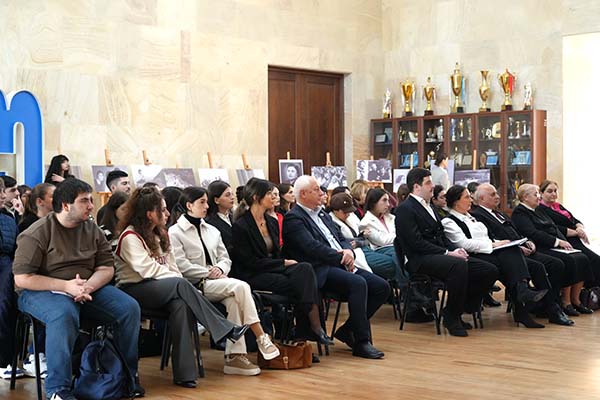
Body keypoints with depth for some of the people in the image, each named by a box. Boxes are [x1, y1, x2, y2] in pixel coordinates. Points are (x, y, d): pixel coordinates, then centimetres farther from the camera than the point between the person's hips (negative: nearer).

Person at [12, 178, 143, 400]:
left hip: (88, 288, 6)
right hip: (42, 291, -6)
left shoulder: (93, 230, 8)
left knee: (130, 308, -14)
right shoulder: (37, 234, -10)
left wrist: (87, 286, -17)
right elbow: (22, 279, -14)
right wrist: (66, 286, -22)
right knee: (64, 315, -39)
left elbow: (106, 268, 6)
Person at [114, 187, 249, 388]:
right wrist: (179, 280, -15)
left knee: (180, 303, -31)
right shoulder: (130, 237, -9)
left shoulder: (160, 234, 17)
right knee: (181, 285, -33)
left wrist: (180, 282, -8)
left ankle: (184, 372, -36)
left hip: (166, 290, 6)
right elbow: (148, 270, -18)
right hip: (133, 290, -6)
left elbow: (171, 266, 11)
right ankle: (227, 330, -29)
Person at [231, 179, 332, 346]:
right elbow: (249, 262, -13)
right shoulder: (240, 226, -9)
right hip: (254, 276, -7)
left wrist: (286, 262, -6)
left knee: (304, 268, -24)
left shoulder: (272, 222, 14)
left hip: (274, 269, 7)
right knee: (303, 284, -26)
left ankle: (304, 331, -25)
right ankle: (315, 328, -17)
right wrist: (284, 263, -13)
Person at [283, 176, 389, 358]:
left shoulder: (322, 214, 24)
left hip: (339, 266, 9)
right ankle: (361, 342, -25)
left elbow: (341, 238, 21)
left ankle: (348, 330, 5)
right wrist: (341, 257, -10)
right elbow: (313, 248, -16)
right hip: (320, 270, -9)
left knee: (382, 287, -5)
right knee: (358, 283, -32)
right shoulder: (293, 218, -5)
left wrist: (348, 251, -2)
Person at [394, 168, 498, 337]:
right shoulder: (405, 209, -6)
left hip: (440, 256, 9)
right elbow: (417, 243, -15)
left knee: (490, 270, -6)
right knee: (459, 265, -38)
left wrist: (455, 250, 1)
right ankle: (451, 317, -20)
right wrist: (448, 253, -18)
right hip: (420, 260, -9)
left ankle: (457, 310, 4)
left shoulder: (429, 207, 23)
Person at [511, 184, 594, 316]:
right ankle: (566, 302, -20)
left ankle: (575, 299, -9)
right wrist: (558, 241, -16)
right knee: (568, 261, -29)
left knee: (582, 258, -13)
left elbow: (554, 228, 20)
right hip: (541, 249, -9)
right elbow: (533, 233, -16)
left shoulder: (537, 210, 25)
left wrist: (564, 242, 0)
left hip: (555, 247, 9)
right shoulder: (519, 213, -4)